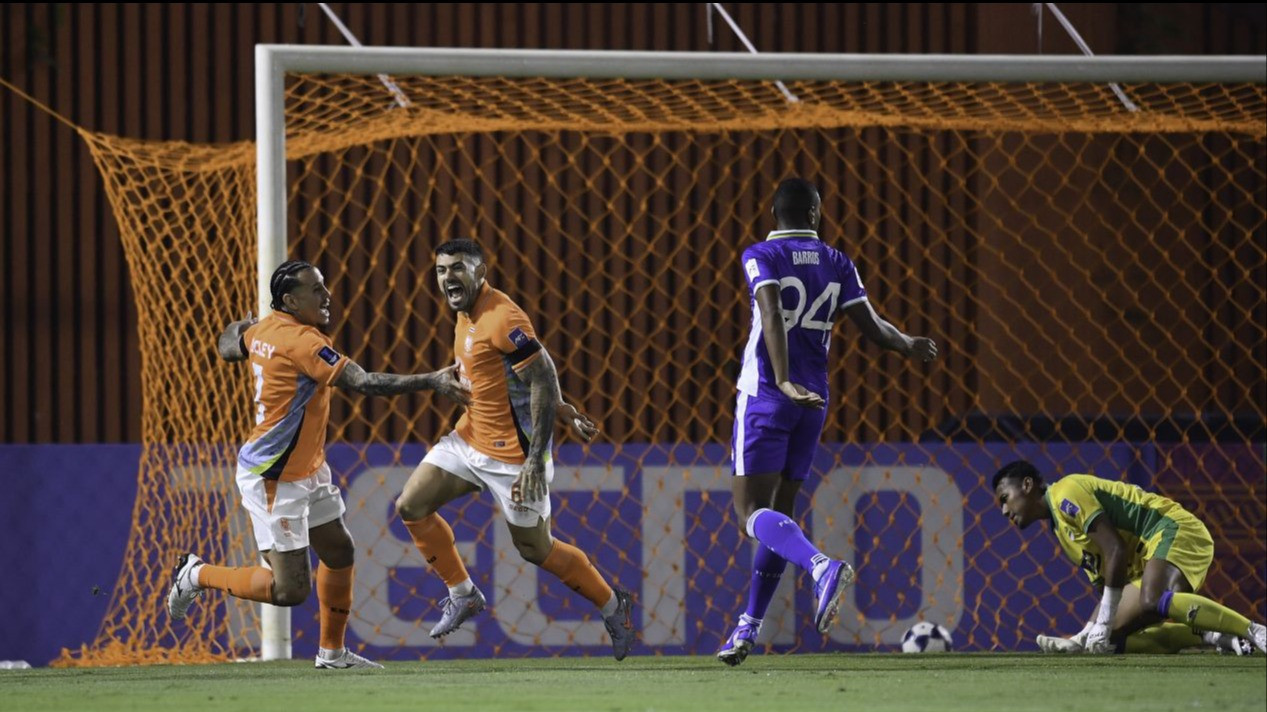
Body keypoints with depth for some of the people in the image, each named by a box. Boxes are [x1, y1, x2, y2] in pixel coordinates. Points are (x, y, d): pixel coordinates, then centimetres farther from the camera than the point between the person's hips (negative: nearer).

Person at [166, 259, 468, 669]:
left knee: (339, 551, 18)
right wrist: (431, 382, -28)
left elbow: (228, 346, 23)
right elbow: (363, 383, -28)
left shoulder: (263, 330, 3)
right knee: (290, 590, -8)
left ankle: (332, 651, 29)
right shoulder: (300, 340, -24)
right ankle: (197, 576, 10)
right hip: (272, 478, -11)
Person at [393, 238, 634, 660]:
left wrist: (536, 461, -27)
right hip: (469, 438, 9)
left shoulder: (502, 318, -21)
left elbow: (544, 382, -24)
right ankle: (463, 595, 12)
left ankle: (613, 607, 23)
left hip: (512, 452, -9)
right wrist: (565, 413, 17)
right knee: (411, 506, -2)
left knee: (536, 550, 2)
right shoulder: (466, 317, 8)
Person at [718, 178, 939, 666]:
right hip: (813, 399, 5)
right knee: (778, 512, 13)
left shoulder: (761, 257, -5)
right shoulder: (837, 265, 7)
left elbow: (772, 317, -21)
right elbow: (871, 325, 2)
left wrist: (784, 382, -30)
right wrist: (909, 346, 21)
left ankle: (821, 566, -36)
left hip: (766, 396, -5)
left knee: (753, 511, -9)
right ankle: (748, 628, 14)